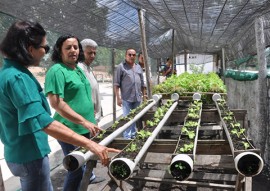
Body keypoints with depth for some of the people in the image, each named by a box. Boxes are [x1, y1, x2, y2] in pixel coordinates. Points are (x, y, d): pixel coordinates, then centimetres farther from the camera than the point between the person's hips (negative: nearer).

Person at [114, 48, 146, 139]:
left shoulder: (138, 67, 14)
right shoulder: (121, 67, -4)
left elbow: (142, 83, 18)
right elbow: (116, 84, -7)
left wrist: (144, 95, 15)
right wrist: (118, 98, -12)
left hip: (137, 98, 5)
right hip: (126, 98, -5)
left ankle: (133, 135, 27)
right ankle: (127, 137, 8)